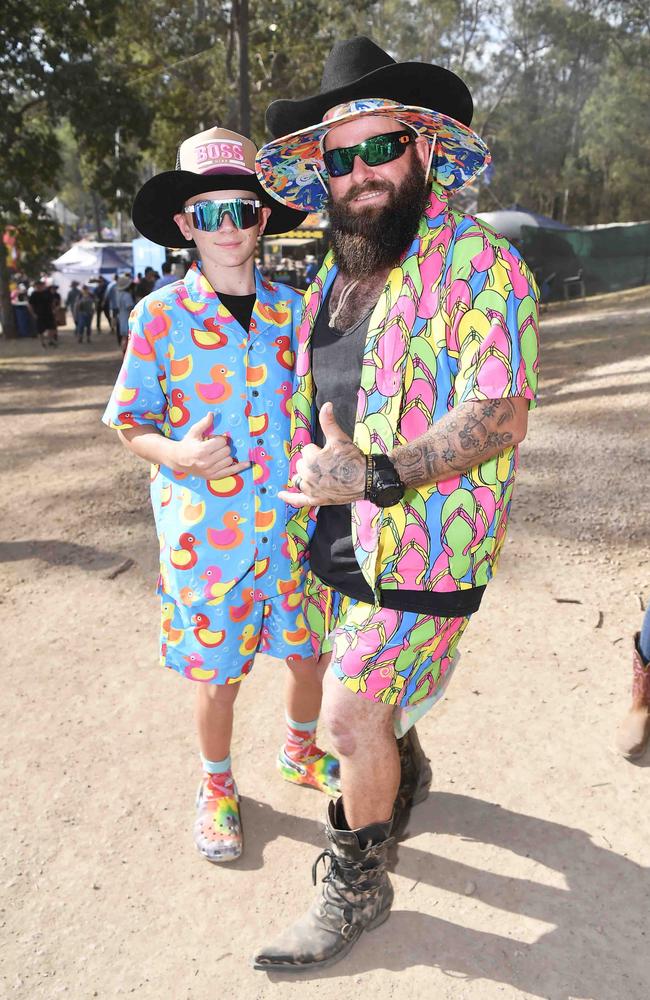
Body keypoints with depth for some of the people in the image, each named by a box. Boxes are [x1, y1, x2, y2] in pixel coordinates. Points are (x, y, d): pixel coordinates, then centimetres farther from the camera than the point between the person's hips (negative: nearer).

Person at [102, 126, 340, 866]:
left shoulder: (290, 308, 2)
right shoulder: (161, 314, -6)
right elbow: (129, 422, -2)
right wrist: (176, 454, -21)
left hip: (293, 522, 3)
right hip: (206, 533, -3)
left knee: (309, 652, 16)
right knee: (216, 673, 11)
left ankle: (301, 752, 46)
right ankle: (217, 787, 38)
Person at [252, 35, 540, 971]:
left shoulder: (479, 263, -14)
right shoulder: (333, 275, 11)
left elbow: (500, 414, -23)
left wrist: (376, 474, -32)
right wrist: (312, 484, 16)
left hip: (421, 545, -7)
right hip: (336, 541, 7)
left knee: (351, 713, -3)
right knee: (372, 693, 22)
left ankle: (356, 887, 22)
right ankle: (403, 779, 53)